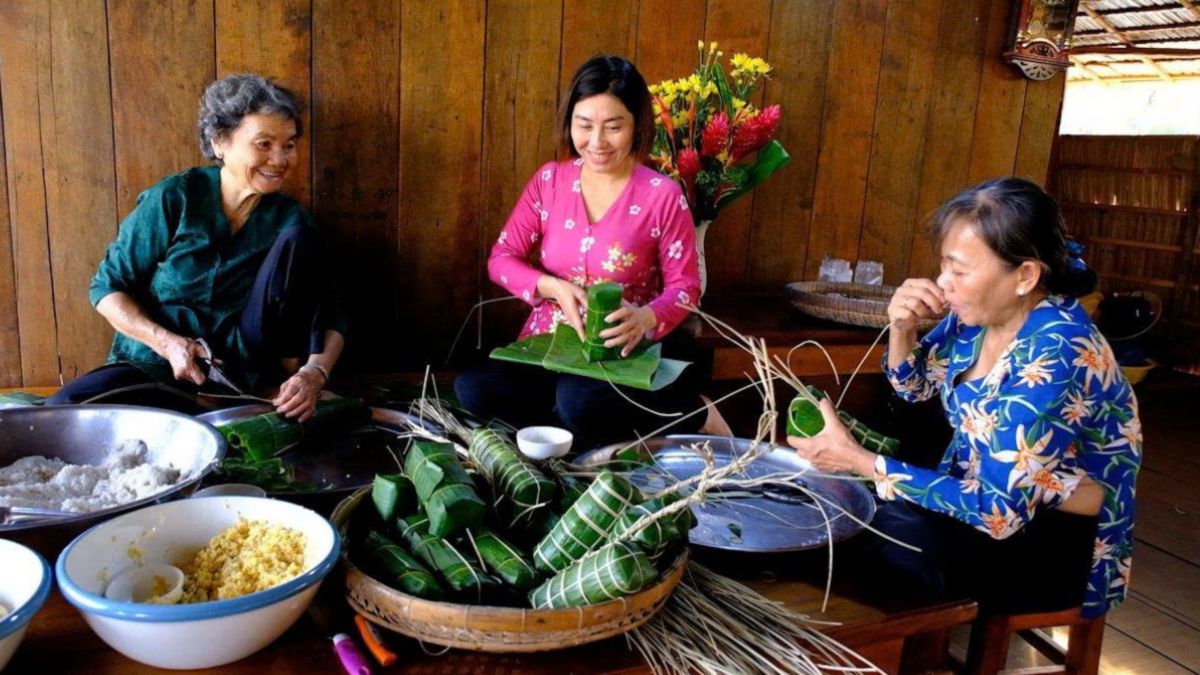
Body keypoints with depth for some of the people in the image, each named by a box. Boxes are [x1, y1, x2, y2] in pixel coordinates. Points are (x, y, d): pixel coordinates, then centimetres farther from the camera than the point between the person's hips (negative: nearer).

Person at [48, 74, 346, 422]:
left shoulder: (290, 219, -2)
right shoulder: (174, 199, -7)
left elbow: (331, 320, -7)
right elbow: (107, 288, -2)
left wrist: (315, 372, -29)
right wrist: (167, 342, -19)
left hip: (241, 373, 1)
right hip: (158, 366, 0)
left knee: (296, 238, -16)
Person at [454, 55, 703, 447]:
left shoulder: (663, 195, -7)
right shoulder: (549, 180, 2)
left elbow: (684, 285, -3)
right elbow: (501, 259, 4)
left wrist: (646, 318, -25)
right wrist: (552, 287, -16)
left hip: (622, 352, -3)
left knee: (579, 403, -36)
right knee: (473, 388, -24)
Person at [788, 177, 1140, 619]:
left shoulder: (1054, 355, -29)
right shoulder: (978, 312, -7)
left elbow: (996, 511, -32)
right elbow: (914, 388, 12)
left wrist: (857, 461, -30)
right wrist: (902, 327, -10)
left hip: (1065, 548, -7)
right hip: (985, 488, 7)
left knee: (897, 527, -30)